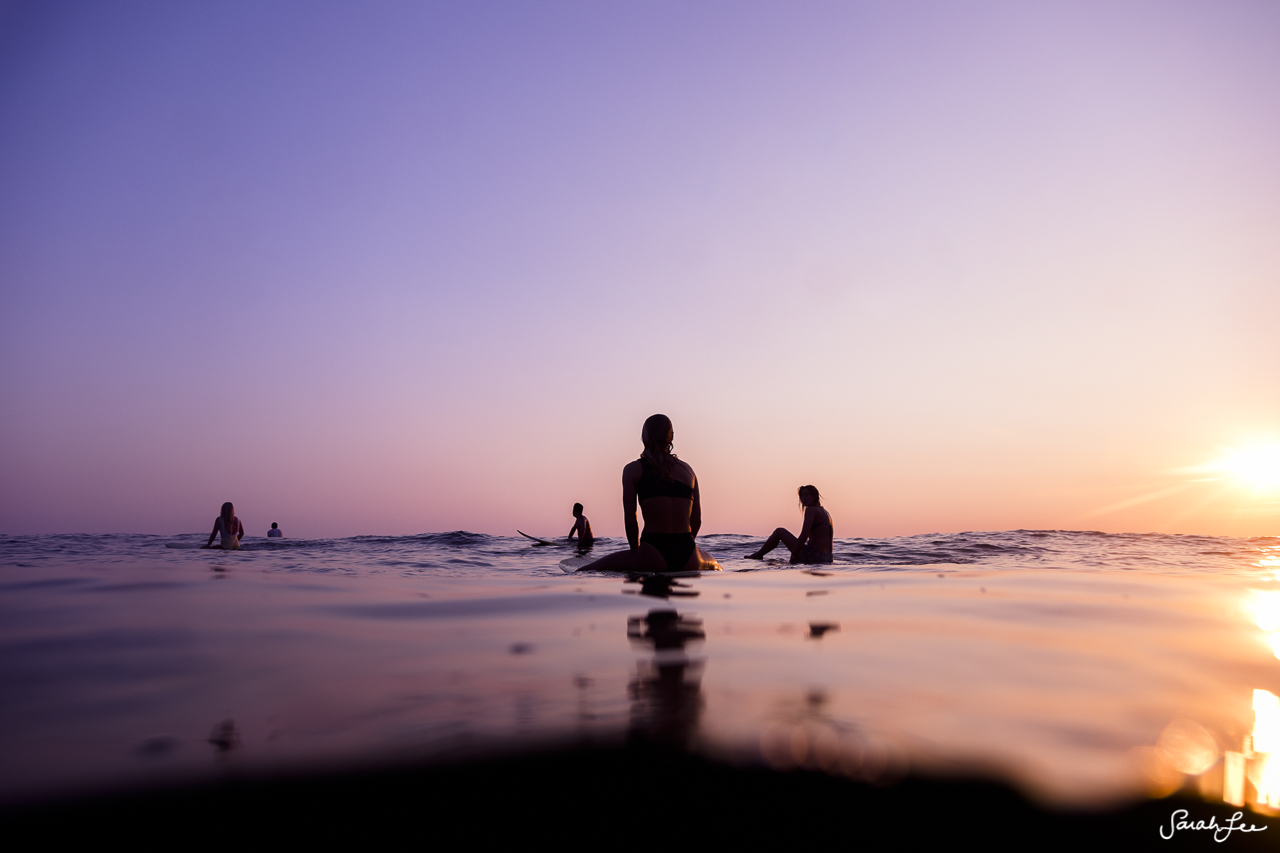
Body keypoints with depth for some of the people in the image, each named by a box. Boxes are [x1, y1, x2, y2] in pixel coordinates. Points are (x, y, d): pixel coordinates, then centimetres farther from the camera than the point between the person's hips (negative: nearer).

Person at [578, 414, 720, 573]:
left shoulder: (633, 469, 3)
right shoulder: (687, 469, 13)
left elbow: (630, 520, -2)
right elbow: (697, 520, 11)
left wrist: (635, 552, 12)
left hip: (653, 557, -4)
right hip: (689, 559, 4)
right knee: (715, 566, 39)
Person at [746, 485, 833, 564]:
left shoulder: (811, 510, -9)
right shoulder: (825, 513, 18)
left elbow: (804, 535, -18)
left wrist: (793, 554, -11)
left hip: (813, 556, -8)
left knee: (779, 531, 6)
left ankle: (758, 555, 20)